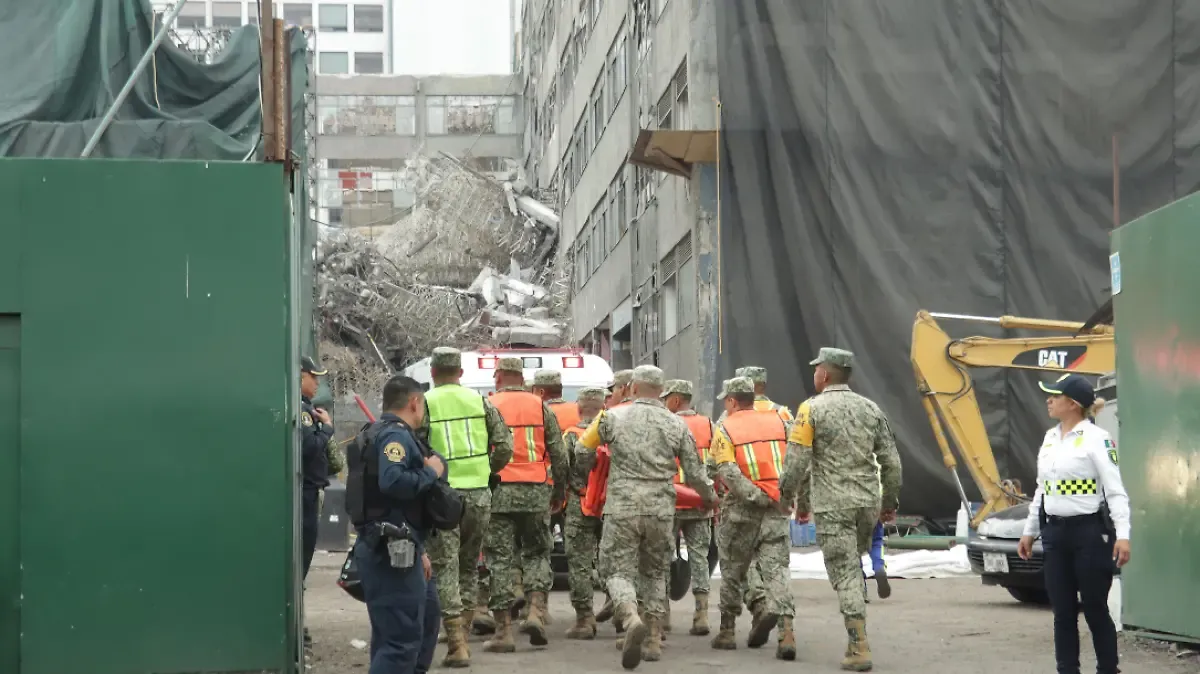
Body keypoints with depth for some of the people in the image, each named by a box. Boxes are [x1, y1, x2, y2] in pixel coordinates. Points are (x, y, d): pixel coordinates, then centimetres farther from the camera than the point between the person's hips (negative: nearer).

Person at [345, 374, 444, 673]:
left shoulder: (380, 433, 21)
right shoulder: (396, 435, -12)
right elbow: (393, 481, -31)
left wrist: (417, 548, 21)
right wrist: (431, 471, -15)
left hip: (396, 548, 11)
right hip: (391, 550, -11)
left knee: (426, 614, 24)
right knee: (403, 638, -12)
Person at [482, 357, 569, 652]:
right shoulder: (540, 407, 8)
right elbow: (558, 454, 8)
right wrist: (559, 491, 18)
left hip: (499, 493, -2)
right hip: (536, 493, 2)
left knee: (500, 558, 2)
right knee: (536, 553, 16)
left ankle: (503, 630, 1)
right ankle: (536, 611, -3)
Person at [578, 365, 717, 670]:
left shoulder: (613, 416, 0)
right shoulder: (677, 425, 3)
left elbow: (581, 451, 7)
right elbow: (695, 474, 6)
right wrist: (710, 496, 26)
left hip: (622, 508, -2)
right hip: (661, 510, 2)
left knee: (618, 570, 1)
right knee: (655, 572, 18)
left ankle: (632, 619, -28)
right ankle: (654, 639, 17)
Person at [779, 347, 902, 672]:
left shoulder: (812, 409, -5)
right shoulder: (871, 409, 9)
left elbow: (796, 462, -8)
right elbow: (891, 462, 9)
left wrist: (793, 499, 5)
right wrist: (890, 502, 18)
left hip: (832, 506, -5)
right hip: (868, 503, 5)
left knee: (845, 574, -4)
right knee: (855, 567, 19)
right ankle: (856, 640, 19)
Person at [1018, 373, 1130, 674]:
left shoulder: (1097, 438, -10)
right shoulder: (1050, 437, 12)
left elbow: (1115, 490, -14)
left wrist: (1122, 535, -24)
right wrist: (1029, 531, 20)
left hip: (1090, 531, -7)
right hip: (1055, 532, 7)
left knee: (1095, 610, 0)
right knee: (1063, 612, 7)